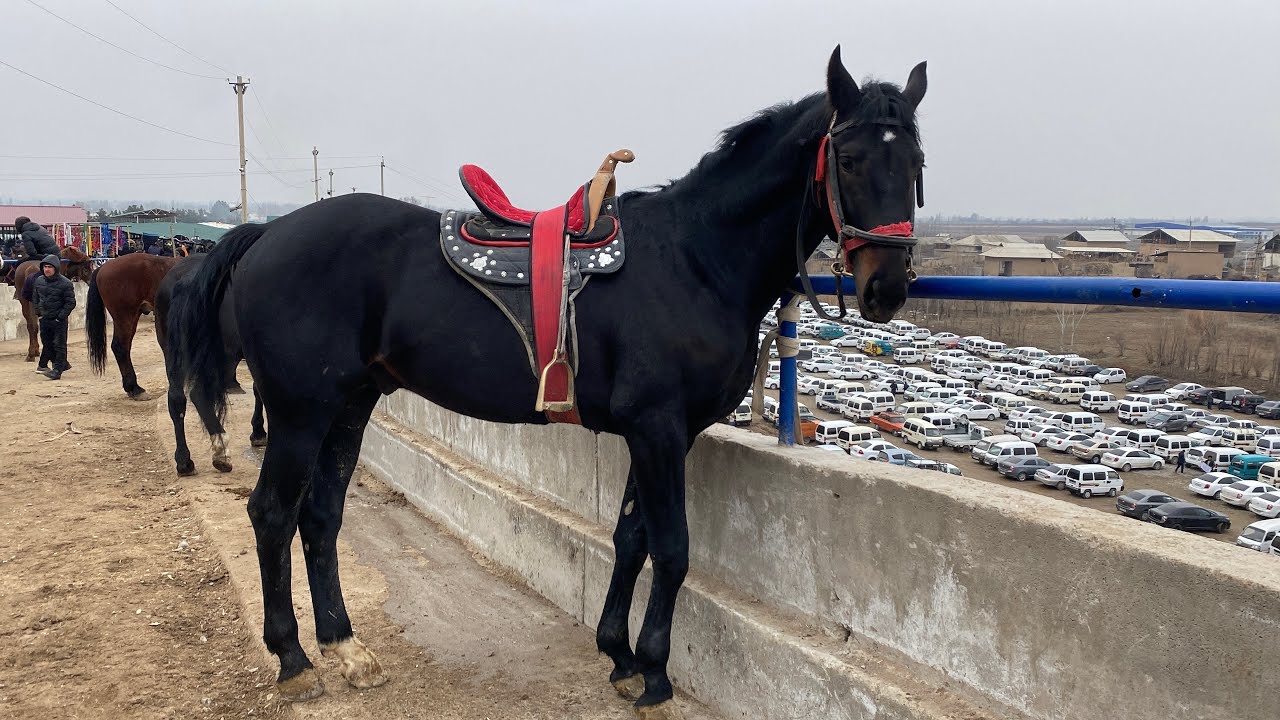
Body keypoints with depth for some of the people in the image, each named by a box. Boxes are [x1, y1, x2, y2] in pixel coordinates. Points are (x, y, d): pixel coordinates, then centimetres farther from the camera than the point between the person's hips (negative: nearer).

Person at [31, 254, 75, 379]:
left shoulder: (65, 283, -14)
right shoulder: (39, 281, 4)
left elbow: (70, 303, -12)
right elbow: (35, 297, 19)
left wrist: (61, 316, -17)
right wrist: (38, 311, 8)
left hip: (59, 320, -7)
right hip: (44, 319, 7)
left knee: (59, 345, -2)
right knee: (47, 344, 15)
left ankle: (57, 370, 1)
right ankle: (62, 364, 30)